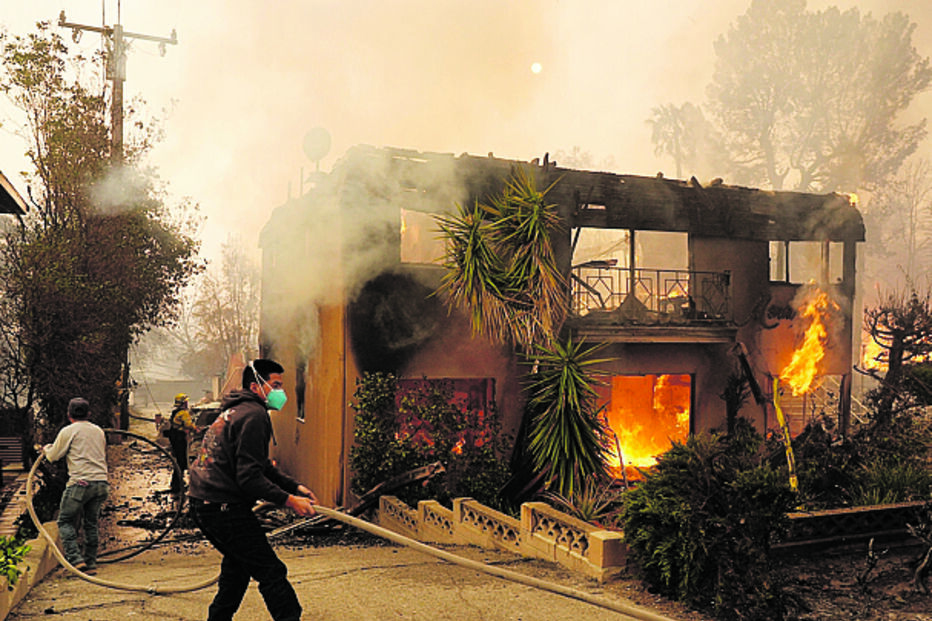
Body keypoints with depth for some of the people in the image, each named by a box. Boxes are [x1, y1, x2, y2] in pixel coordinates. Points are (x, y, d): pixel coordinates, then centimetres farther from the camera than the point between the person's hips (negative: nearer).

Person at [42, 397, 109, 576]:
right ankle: (91, 563, 12)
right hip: (101, 481, 5)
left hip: (80, 482, -5)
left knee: (66, 521, 7)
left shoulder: (68, 431, 0)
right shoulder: (99, 431, 17)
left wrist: (46, 449, 29)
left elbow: (53, 456, 7)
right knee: (91, 523, 13)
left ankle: (76, 558, -6)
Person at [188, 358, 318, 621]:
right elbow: (249, 479, -22)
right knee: (271, 572, -9)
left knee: (238, 564, 28)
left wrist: (295, 486, 13)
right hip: (223, 508, -11)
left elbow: (261, 466, 22)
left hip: (202, 503, 11)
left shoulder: (236, 411, 19)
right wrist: (288, 500, -19)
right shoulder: (254, 415, -15)